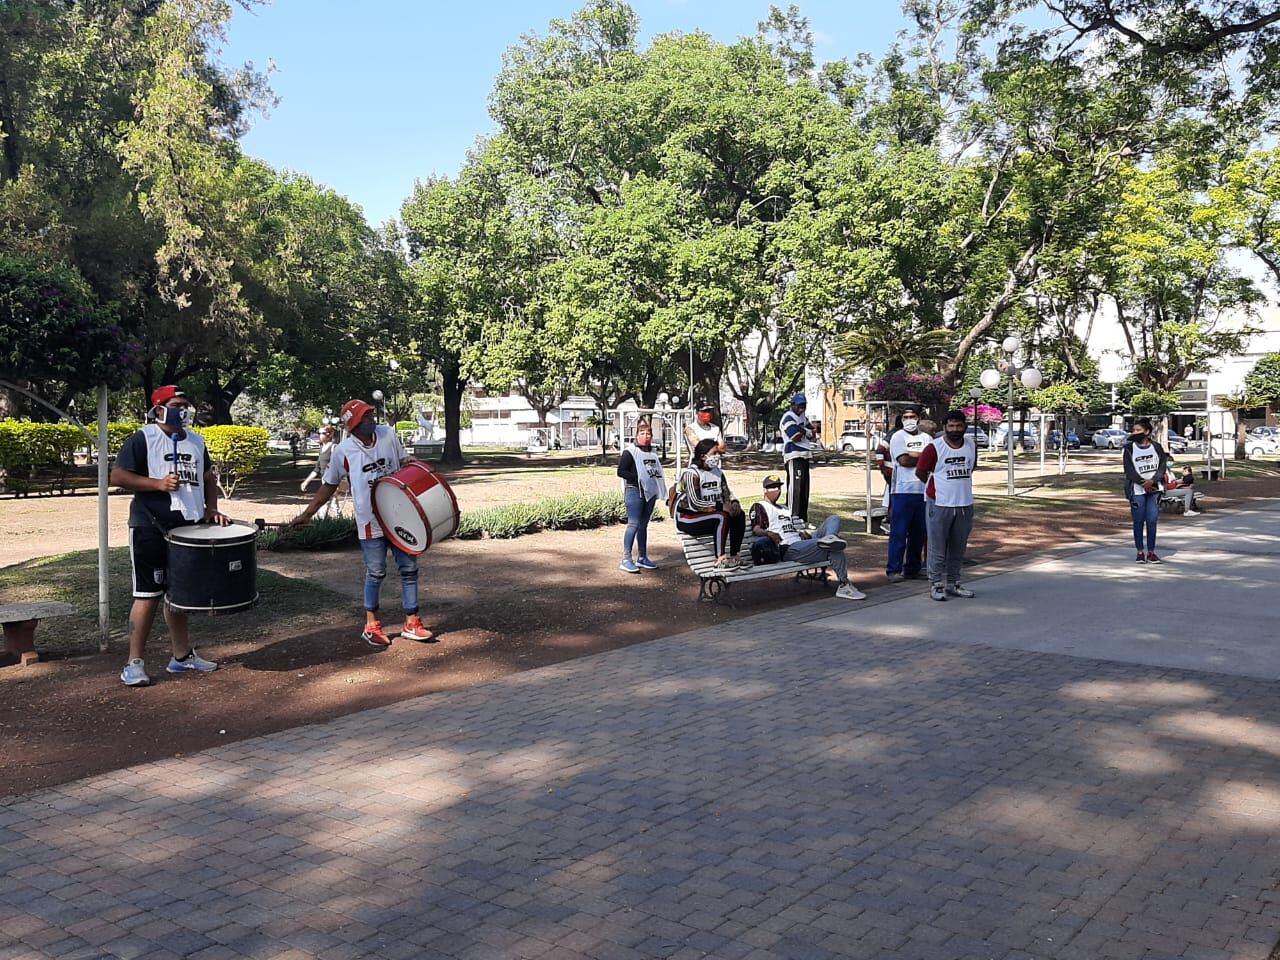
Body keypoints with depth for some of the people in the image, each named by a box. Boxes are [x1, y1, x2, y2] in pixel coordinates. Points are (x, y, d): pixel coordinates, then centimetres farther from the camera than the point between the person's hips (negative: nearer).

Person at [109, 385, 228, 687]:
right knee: (148, 594, -5)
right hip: (151, 529, -6)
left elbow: (207, 478, 23)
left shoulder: (196, 442, 14)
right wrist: (159, 483, -20)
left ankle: (182, 656, 23)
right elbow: (117, 476, -11)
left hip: (189, 527, 6)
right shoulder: (142, 439, -6)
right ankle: (134, 664, 2)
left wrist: (211, 509, 7)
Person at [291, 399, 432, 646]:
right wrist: (307, 514, 0)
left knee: (409, 568, 6)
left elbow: (405, 463, 10)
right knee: (376, 573, 4)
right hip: (370, 522, -3)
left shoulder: (388, 435, -2)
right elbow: (329, 485, 3)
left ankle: (411, 623, 17)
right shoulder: (343, 451, -7)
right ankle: (371, 626, 21)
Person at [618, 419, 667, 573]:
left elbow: (657, 472, 26)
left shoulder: (652, 453, 16)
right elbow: (621, 471, -13)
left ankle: (642, 558, 20)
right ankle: (626, 560, -14)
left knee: (644, 525, 13)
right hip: (634, 491, -7)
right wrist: (638, 478, -18)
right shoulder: (630, 452, -6)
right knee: (633, 524, -13)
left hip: (650, 492, 7)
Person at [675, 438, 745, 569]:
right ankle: (720, 559, -30)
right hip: (687, 518, -8)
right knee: (722, 516, -31)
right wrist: (721, 506, -28)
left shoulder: (717, 472, 9)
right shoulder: (691, 473, -16)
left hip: (712, 513, 8)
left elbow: (727, 494, 12)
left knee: (739, 515, -11)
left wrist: (734, 503, -12)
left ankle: (734, 556, -10)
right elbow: (694, 503, -26)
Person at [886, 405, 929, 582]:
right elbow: (904, 460, -12)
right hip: (903, 491, -5)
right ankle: (894, 570, -3)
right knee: (898, 533, -6)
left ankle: (913, 568, 17)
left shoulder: (926, 438, 15)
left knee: (918, 533, 8)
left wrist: (911, 455, -8)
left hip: (923, 491, 5)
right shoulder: (898, 437, 2)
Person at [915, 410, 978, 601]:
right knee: (938, 548, 0)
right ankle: (935, 584, 8)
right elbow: (920, 473, -2)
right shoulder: (934, 448, -10)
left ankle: (953, 583, 22)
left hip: (965, 504, 5)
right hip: (939, 504, -5)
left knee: (958, 548, 12)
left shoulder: (971, 445, 6)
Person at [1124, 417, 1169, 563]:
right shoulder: (1129, 448, 1)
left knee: (1152, 521, 0)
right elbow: (1129, 470, -5)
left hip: (1154, 488, 1)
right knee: (1138, 521, 1)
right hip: (1137, 490, -1)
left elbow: (1162, 466, -1)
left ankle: (1151, 552, 7)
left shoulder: (1156, 447, 5)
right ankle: (1140, 552, 10)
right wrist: (1143, 483, -15)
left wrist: (1152, 481, -16)